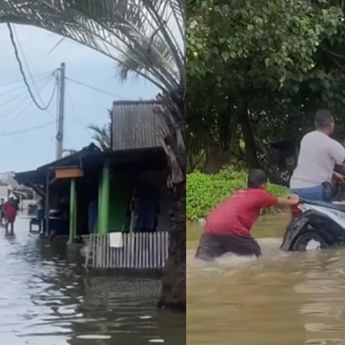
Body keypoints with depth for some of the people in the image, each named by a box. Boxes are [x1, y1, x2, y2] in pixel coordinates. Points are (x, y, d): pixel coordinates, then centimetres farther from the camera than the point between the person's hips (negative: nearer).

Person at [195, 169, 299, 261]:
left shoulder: (240, 193, 31)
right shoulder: (259, 194, 12)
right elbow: (280, 202, 28)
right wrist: (292, 201, 51)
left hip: (210, 228, 7)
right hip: (230, 228, -7)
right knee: (256, 255, 13)